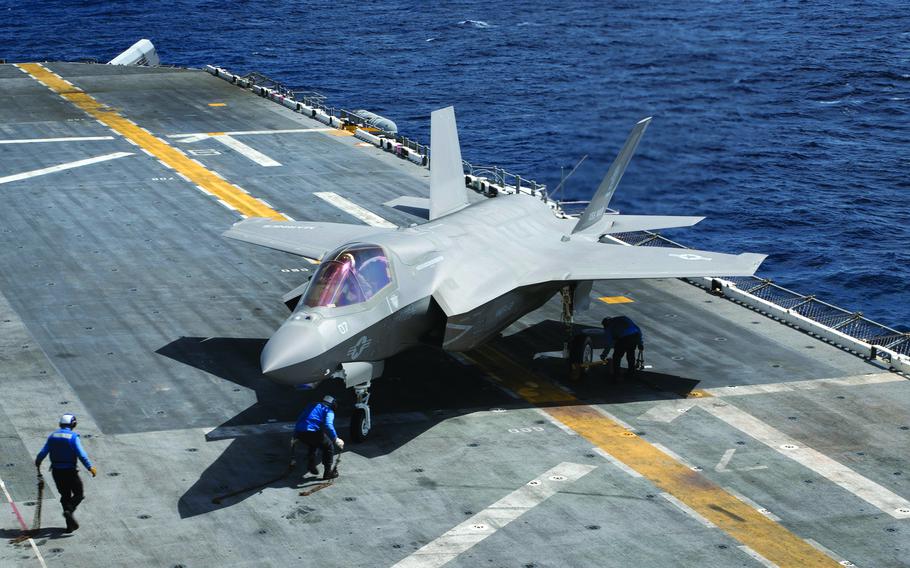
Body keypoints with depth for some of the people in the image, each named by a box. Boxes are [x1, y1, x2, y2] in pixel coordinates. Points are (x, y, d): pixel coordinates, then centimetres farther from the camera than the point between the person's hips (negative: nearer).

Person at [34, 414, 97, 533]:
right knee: (78, 494, 8)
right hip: (70, 471, -5)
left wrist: (37, 463, 26)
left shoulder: (52, 436, 6)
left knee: (65, 496, 14)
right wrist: (90, 467, -19)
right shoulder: (73, 436, -10)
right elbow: (81, 454, -19)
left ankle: (71, 524, 13)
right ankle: (69, 510, -20)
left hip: (56, 472, 5)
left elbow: (43, 453, 8)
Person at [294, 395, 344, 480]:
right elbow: (328, 425, -11)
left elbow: (300, 420, 34)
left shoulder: (311, 405, 30)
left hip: (299, 433, 6)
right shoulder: (328, 410, 10)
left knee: (314, 444, 37)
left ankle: (311, 466, 35)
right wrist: (336, 439, -10)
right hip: (312, 433, -6)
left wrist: (295, 436, 43)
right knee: (329, 447, 16)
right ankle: (328, 472, 17)